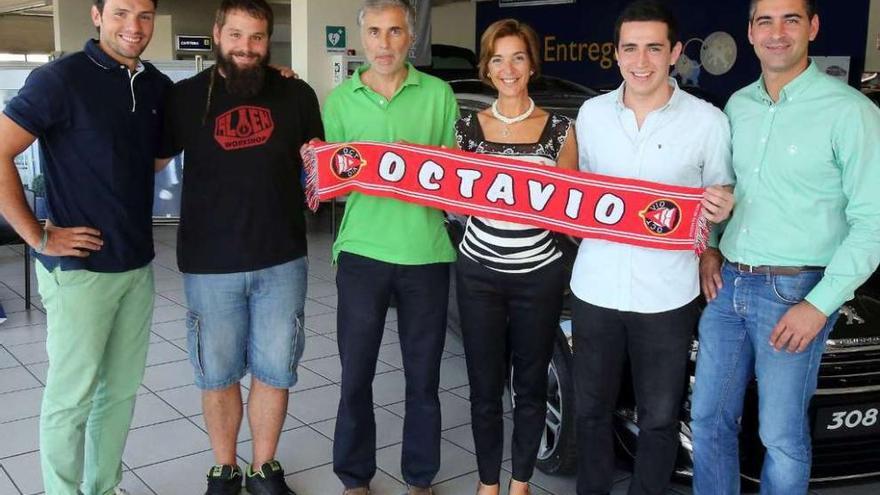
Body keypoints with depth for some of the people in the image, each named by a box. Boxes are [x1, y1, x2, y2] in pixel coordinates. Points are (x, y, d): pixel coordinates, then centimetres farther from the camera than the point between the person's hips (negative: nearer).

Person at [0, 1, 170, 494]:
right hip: (79, 268, -6)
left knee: (122, 389, 15)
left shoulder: (159, 87, 7)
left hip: (139, 265, 6)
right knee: (72, 395, 5)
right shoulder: (62, 78, -12)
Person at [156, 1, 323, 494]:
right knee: (218, 375, 11)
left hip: (282, 260, 1)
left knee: (274, 372, 11)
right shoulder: (186, 96, 0)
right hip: (210, 265, 0)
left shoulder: (297, 94, 2)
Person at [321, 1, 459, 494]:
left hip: (427, 252, 0)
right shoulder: (340, 99, 6)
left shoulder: (439, 94, 4)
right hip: (362, 249, 0)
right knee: (356, 373, 6)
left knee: (424, 375, 9)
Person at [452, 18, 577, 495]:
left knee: (530, 384, 12)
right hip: (479, 272, 1)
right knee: (485, 387, 9)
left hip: (538, 274, 0)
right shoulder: (467, 126, 3)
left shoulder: (559, 129, 0)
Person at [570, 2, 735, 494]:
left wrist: (720, 209, -16)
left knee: (660, 419, 10)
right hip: (596, 288, 3)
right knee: (592, 409, 16)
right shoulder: (592, 113, 5)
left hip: (666, 296, -2)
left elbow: (722, 197, 6)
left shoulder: (708, 121, -4)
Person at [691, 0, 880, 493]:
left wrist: (820, 305, -16)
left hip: (793, 293, -5)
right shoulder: (738, 105, 9)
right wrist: (708, 246, 4)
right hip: (728, 285, 6)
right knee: (708, 419, 14)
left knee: (782, 435, 6)